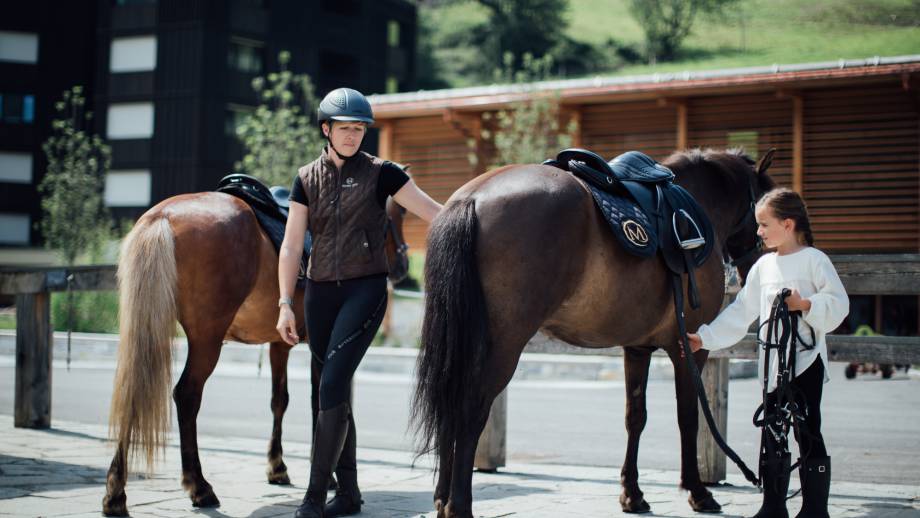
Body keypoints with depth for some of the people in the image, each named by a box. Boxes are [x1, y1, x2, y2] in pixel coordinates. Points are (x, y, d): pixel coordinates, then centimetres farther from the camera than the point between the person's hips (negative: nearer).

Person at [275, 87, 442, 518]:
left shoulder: (380, 173, -1)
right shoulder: (307, 179, 7)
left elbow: (435, 212, -3)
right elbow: (291, 247, 4)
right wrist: (286, 305, -3)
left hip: (365, 289, -4)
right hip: (320, 293, 4)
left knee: (332, 385, -16)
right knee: (334, 393, 8)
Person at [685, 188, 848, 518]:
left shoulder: (814, 260, -5)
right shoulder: (763, 266, 12)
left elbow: (838, 305, -10)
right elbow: (740, 312, 15)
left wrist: (805, 304, -23)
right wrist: (705, 338, 11)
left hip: (806, 360, -6)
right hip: (772, 363, 6)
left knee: (807, 432, -3)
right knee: (772, 433, 10)